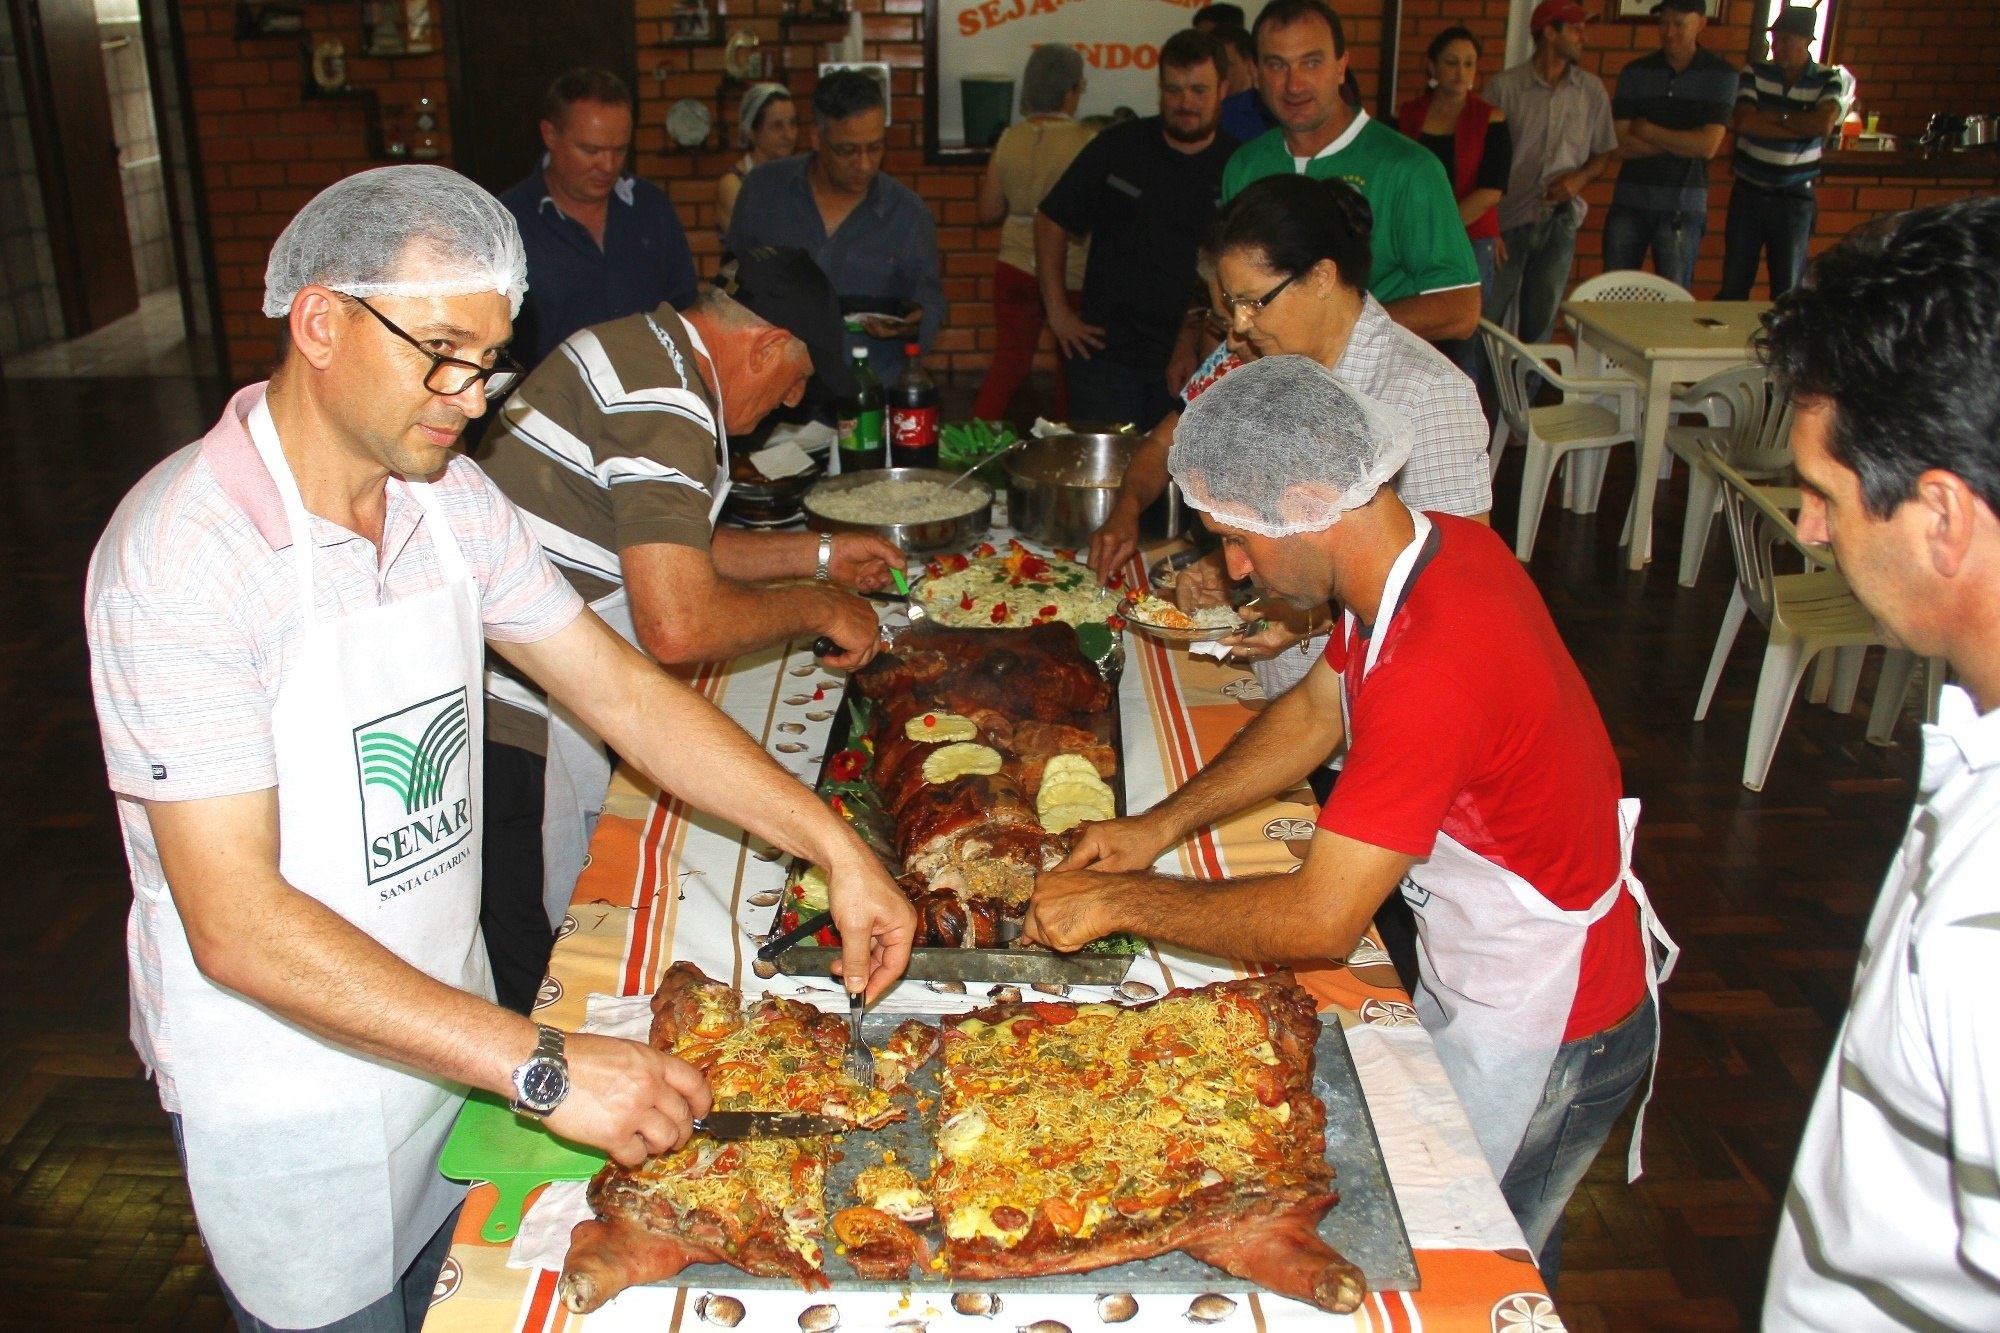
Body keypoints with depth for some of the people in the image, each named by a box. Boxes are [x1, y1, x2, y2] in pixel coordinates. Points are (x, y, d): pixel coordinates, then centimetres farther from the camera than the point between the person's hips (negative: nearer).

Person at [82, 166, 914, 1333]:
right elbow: (238, 926, -29)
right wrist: (542, 1065, -32)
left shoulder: (453, 499, -3)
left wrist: (837, 845, -7)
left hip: (448, 1031, 6)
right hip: (291, 1093, -6)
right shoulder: (185, 552, -25)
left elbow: (624, 691, 1)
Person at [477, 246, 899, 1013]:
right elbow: (678, 626, -28)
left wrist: (816, 555, 25)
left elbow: (663, 548, 25)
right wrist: (818, 609, -12)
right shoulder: (666, 405, -20)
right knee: (526, 973, 2)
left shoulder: (634, 348, 13)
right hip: (510, 730, -10)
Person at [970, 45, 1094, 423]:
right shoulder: (1086, 142, -14)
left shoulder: (1009, 140, -2)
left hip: (1015, 266, 4)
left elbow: (988, 213, 4)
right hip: (1070, 272, -3)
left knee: (1008, 362, 14)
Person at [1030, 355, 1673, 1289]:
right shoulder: (1438, 545, -8)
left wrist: (1117, 901, -21)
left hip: (1543, 1029, -8)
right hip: (1477, 977, 8)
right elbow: (1316, 708, 6)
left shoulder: (1433, 669, -37)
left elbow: (1319, 921, -32)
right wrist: (1160, 826, -1)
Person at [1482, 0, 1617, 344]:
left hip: (1561, 221, 3)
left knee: (1541, 322, 9)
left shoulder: (1591, 90, 6)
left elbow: (1604, 152, 15)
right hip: (1508, 218, -3)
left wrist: (1581, 177, -8)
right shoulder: (1503, 86, -4)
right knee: (1486, 320, -2)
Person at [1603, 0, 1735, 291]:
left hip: (1682, 207, -2)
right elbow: (1621, 145, -6)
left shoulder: (1720, 75, -1)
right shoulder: (1635, 73, 3)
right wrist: (1683, 143, -11)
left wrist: (1647, 131, -7)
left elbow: (1708, 145, -12)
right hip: (1629, 203, 2)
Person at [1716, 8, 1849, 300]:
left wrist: (1772, 117, -14)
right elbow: (1743, 121, -17)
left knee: (1788, 291, 5)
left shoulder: (1829, 80, -3)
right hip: (1748, 192, 1)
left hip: (1795, 198, -1)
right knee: (1733, 286, 7)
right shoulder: (1755, 72, -1)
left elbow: (1824, 123, -21)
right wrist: (1802, 126, -18)